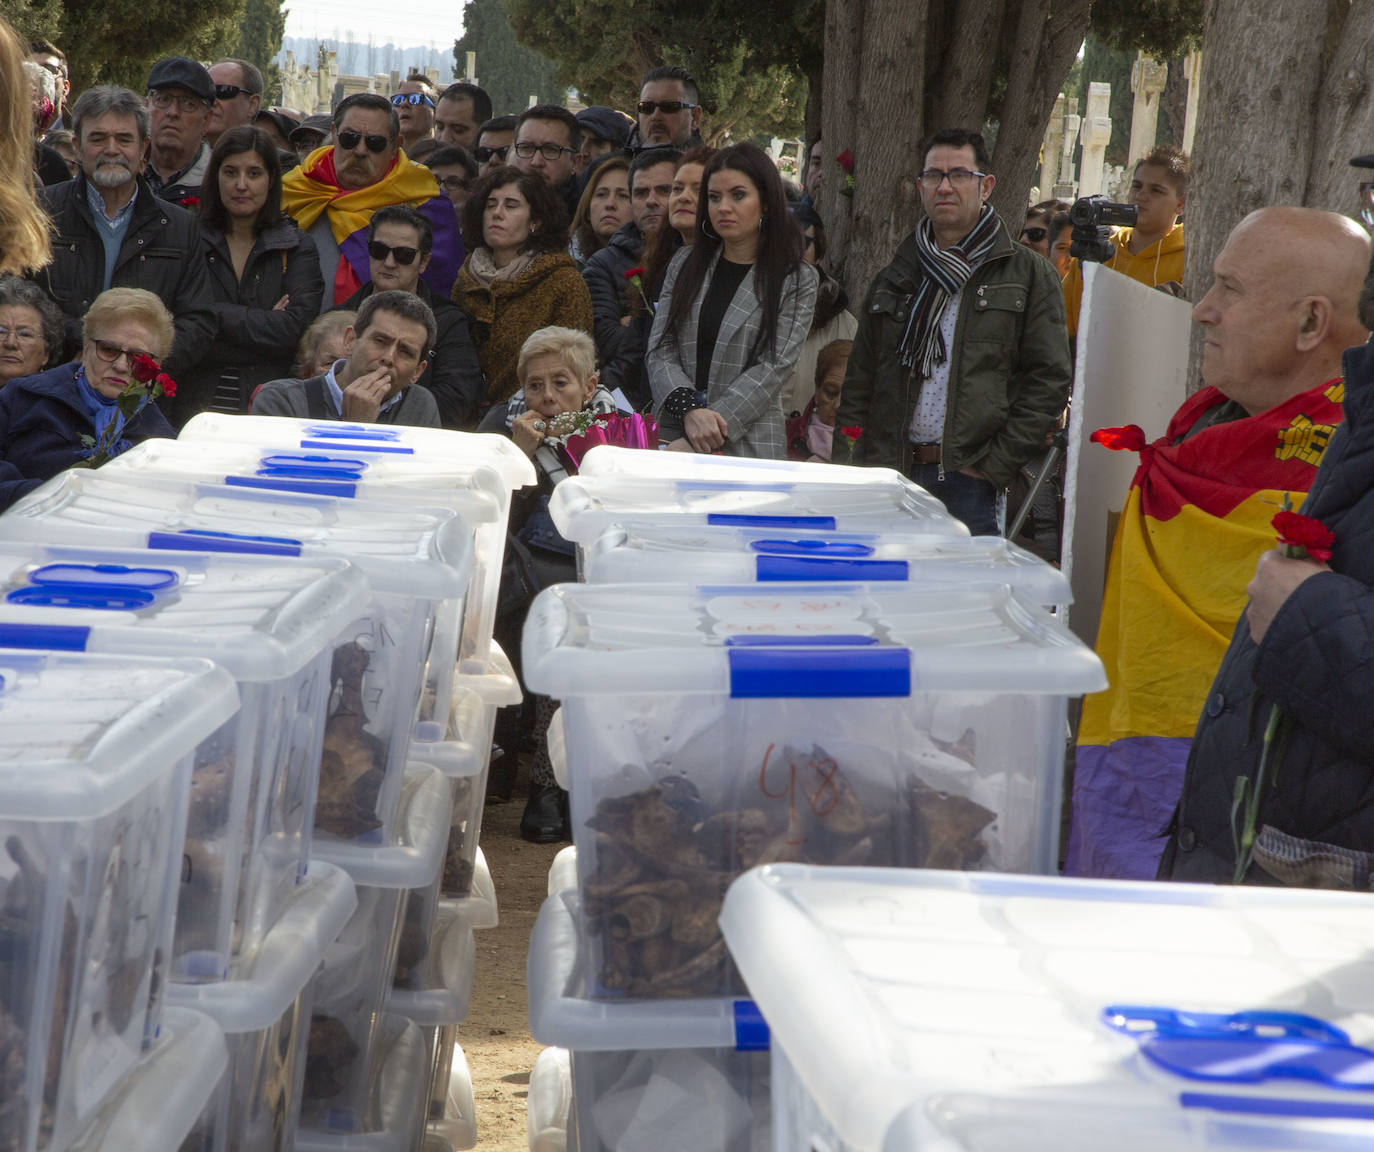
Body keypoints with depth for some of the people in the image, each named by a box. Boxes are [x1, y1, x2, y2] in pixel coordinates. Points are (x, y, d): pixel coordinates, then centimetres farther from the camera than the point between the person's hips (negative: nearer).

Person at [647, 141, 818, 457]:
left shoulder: (797, 280, 2)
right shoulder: (685, 264, 13)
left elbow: (773, 368, -7)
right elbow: (660, 350, 5)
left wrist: (695, 442, -16)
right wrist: (689, 410, -16)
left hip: (749, 448, -3)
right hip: (673, 435, 3)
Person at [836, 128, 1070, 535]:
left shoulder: (1027, 274, 5)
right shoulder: (894, 279, 17)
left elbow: (1049, 379, -1)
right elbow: (859, 383, 17)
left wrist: (994, 466, -9)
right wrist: (856, 471, 4)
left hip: (970, 485, -3)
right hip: (893, 476, 3)